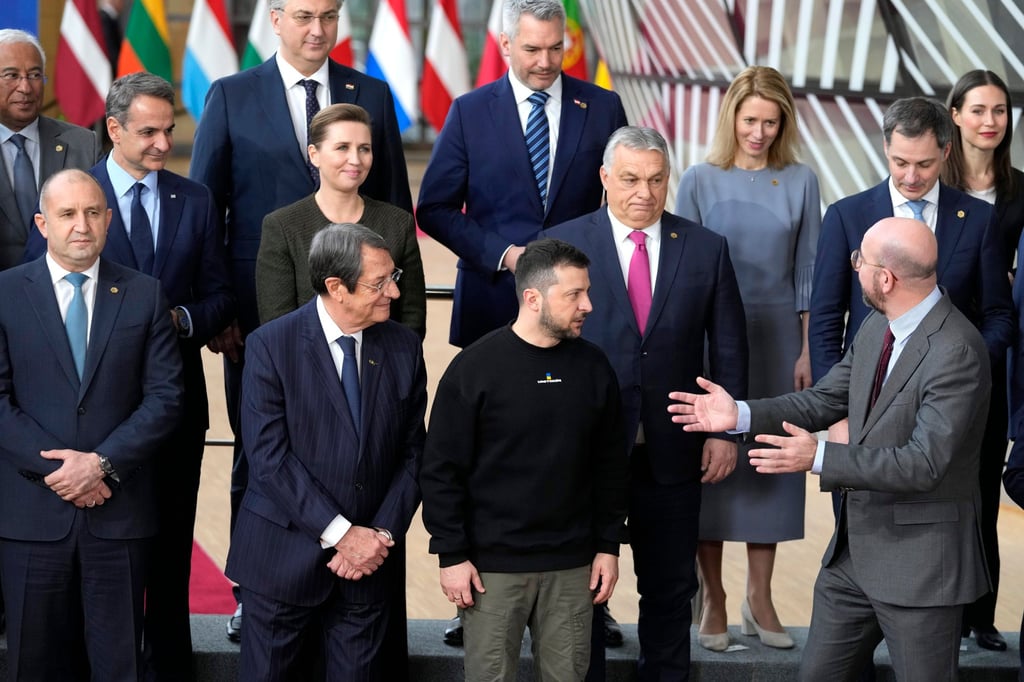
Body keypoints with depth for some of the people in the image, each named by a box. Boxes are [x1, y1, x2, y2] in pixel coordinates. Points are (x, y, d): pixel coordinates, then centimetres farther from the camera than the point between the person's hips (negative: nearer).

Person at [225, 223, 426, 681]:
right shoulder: (271, 346, -10)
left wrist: (382, 534, -9)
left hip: (370, 558, 3)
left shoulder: (403, 348, 1)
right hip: (283, 556, -3)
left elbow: (412, 453, 4)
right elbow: (269, 456, -15)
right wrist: (340, 533, -18)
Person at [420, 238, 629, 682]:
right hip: (492, 563, -3)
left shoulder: (594, 367, 4)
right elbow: (442, 471, -6)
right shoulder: (474, 368, -8)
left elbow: (610, 465, 10)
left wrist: (609, 545, 7)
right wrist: (451, 555, -9)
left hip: (573, 564, 3)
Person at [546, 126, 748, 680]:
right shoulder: (562, 244, -3)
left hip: (672, 448, 2)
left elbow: (728, 349, 6)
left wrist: (726, 431, 1)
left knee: (670, 587, 11)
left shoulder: (707, 249, 2)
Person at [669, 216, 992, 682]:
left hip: (918, 561, -8)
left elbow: (924, 463, -27)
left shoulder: (956, 351, -23)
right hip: (855, 549, 8)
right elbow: (825, 400, 12)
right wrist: (741, 415, 0)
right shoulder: (876, 329, 5)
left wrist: (819, 458, -30)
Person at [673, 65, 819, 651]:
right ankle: (713, 599, 11)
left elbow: (807, 270, 4)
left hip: (778, 334, 2)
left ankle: (760, 598, 15)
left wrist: (807, 350, 0)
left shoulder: (800, 182, 2)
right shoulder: (701, 182, -2)